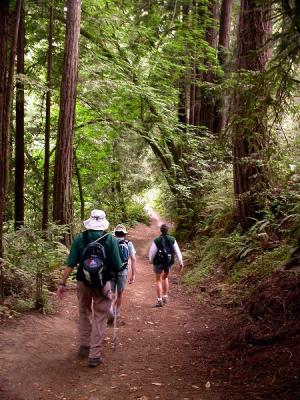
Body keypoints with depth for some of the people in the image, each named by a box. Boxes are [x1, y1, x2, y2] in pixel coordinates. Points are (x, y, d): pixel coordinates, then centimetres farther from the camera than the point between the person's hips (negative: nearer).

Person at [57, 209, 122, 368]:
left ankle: (84, 347, 32)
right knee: (100, 318, 7)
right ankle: (94, 355, 6)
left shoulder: (79, 238, -4)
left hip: (83, 282, 2)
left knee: (84, 313, 22)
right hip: (103, 284, -2)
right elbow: (118, 266, -7)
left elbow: (70, 264, -6)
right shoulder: (111, 240, -8)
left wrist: (62, 283, -1)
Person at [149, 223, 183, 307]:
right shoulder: (172, 240, -6)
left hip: (159, 262, -3)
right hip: (169, 262, 3)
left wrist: (151, 260, 12)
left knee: (158, 280, 9)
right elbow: (177, 251, -6)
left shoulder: (156, 241, -14)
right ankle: (165, 297, 24)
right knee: (165, 277, 26)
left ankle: (159, 300, 3)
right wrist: (181, 262, -1)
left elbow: (152, 252, -8)